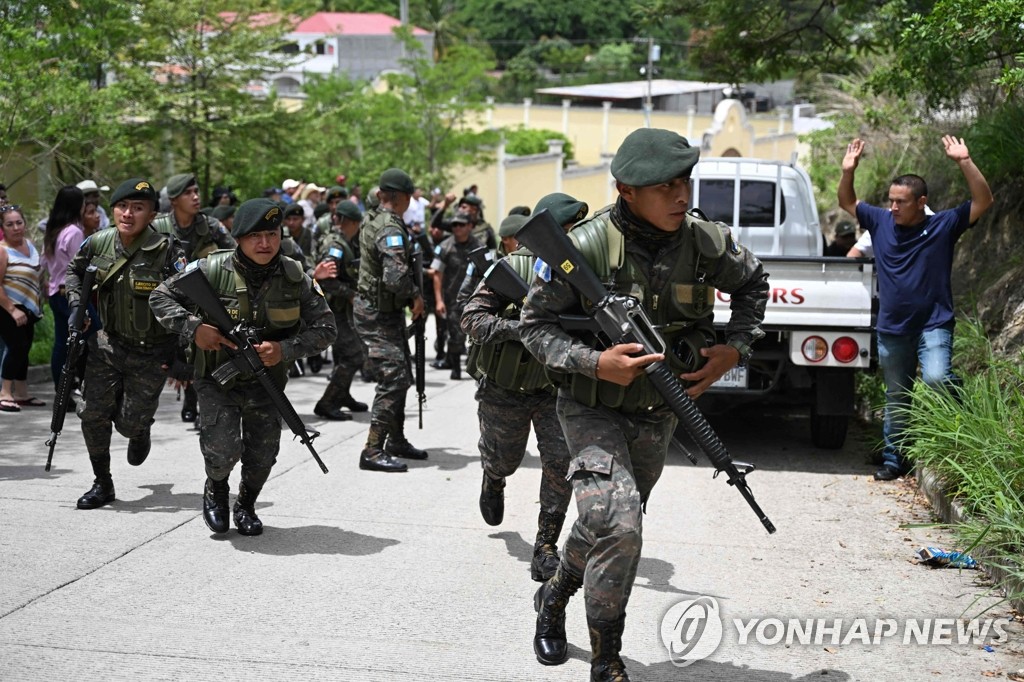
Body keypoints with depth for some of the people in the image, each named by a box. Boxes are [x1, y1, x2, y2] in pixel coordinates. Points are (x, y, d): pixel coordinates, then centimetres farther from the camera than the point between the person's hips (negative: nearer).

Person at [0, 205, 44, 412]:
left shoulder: (29, 244, 7)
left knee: (23, 349, 12)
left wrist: (36, 306, 18)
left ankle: (21, 393, 21)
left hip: (27, 309, 8)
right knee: (17, 346, -16)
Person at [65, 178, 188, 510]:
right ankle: (103, 484, 16)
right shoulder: (98, 243, -4)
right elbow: (74, 270, 19)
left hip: (152, 353, -4)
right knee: (92, 414, -2)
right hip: (107, 345, 4)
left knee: (129, 423, 1)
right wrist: (76, 300, 1)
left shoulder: (166, 250, -19)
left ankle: (140, 433, 40)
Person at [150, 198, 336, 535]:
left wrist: (285, 349, -20)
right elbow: (160, 297, -7)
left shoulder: (295, 278, -9)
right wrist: (193, 328, -24)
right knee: (222, 450, -17)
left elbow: (324, 328, -4)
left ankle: (246, 505, 38)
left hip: (267, 379, 3)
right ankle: (216, 489, 20)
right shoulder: (213, 270, -16)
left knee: (262, 454, 6)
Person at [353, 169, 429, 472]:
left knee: (402, 376, 16)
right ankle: (373, 451, -12)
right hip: (378, 314, -10)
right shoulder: (391, 228, -21)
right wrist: (415, 296, -15)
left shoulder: (371, 220, 9)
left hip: (386, 312, 10)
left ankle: (396, 440, 26)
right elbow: (396, 277, -32)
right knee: (393, 379, -12)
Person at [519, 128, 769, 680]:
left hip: (657, 416, 5)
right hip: (593, 412, -5)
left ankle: (554, 597, 49)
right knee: (616, 526, -22)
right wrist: (595, 364, -28)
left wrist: (734, 350, -2)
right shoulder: (586, 246, -22)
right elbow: (534, 324, -13)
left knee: (613, 527, 19)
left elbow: (753, 284, 11)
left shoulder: (705, 244, -10)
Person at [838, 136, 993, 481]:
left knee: (936, 378, -28)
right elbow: (847, 203, 12)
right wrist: (848, 171, -5)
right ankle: (894, 459, 23)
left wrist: (965, 162, -22)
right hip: (892, 328, 4)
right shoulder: (881, 222, 2)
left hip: (933, 324, -4)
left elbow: (983, 201, -12)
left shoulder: (944, 225, -6)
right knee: (896, 398, 12)